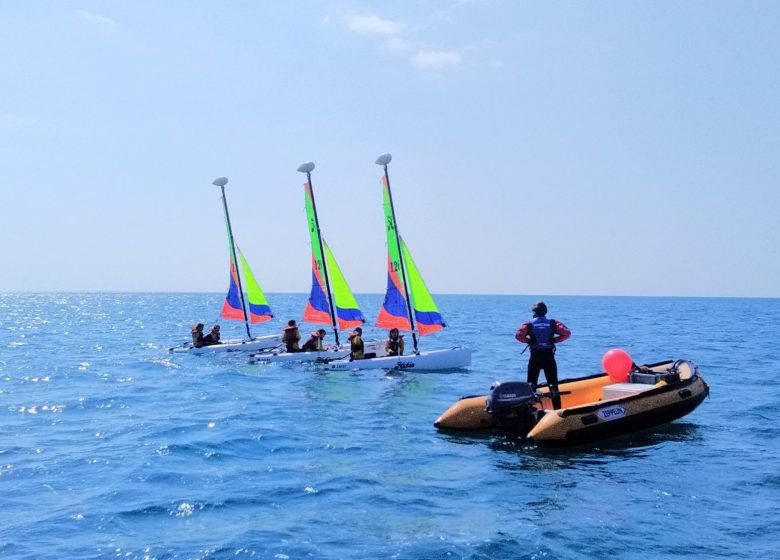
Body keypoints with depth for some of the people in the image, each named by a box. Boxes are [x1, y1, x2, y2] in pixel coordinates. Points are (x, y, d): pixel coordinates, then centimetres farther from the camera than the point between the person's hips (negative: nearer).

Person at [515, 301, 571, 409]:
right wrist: (555, 340, 2)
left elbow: (518, 335, -16)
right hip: (549, 357, 1)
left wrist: (528, 341, 0)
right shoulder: (553, 323, 2)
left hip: (535, 358, -1)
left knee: (531, 385, 8)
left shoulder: (529, 324, -1)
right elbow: (567, 333, -7)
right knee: (553, 385, 7)